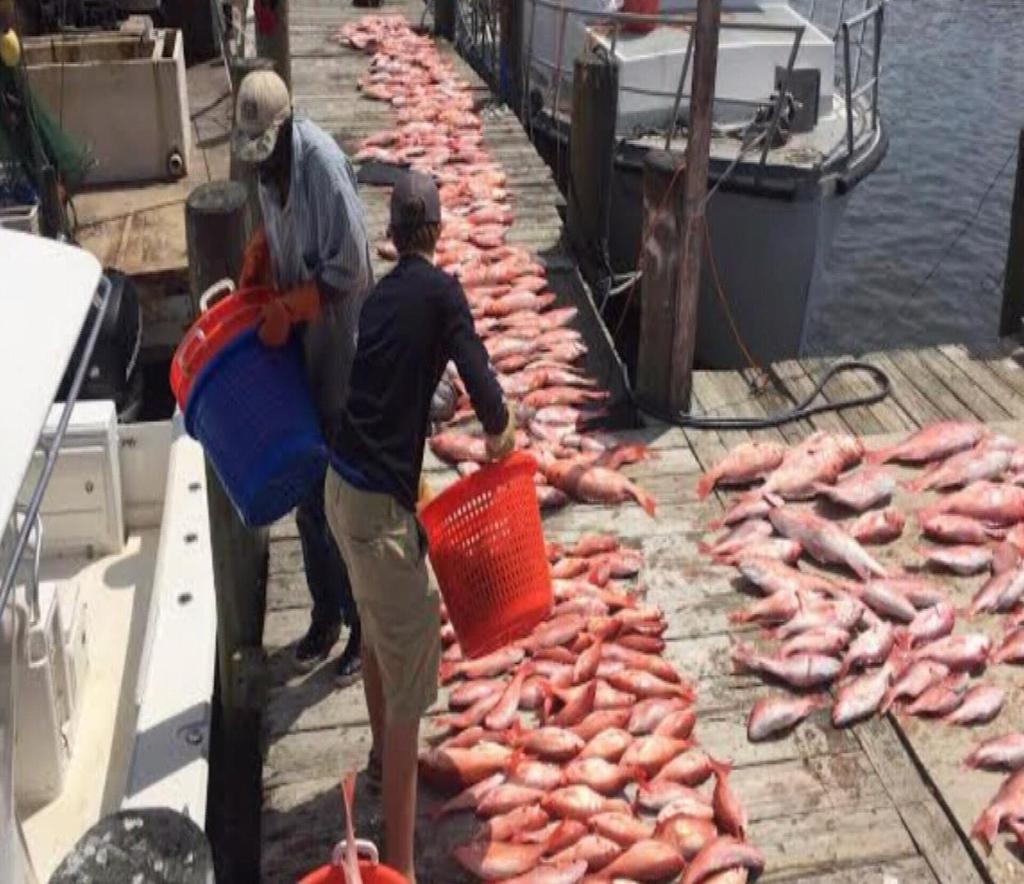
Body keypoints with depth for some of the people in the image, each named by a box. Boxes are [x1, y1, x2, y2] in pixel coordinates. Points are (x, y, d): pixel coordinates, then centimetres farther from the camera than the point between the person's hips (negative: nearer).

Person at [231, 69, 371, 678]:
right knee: (307, 494, 15)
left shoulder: (324, 164, -24)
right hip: (297, 345, 8)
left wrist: (286, 309, -21)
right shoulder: (268, 160, 0)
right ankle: (326, 614, 33)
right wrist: (256, 259, 2)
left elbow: (350, 269, -22)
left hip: (338, 347, -8)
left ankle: (365, 624, 20)